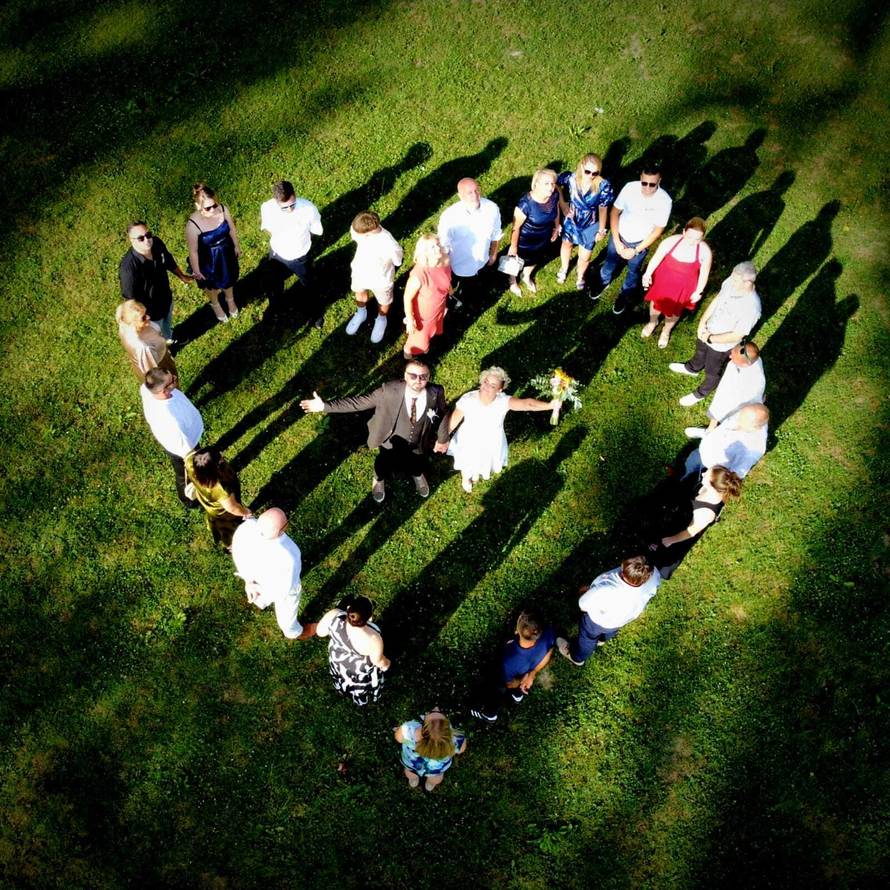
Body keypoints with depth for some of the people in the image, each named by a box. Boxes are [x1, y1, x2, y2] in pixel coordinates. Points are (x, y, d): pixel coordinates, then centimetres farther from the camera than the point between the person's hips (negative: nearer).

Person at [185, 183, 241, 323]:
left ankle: (230, 300, 66)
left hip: (226, 254, 3)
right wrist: (196, 271, -10)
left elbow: (232, 229, -5)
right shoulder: (193, 224, -37)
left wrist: (237, 246, 9)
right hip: (208, 260, -3)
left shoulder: (223, 209, -27)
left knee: (229, 279, 33)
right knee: (212, 284, 29)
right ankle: (215, 304, 62)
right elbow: (193, 251, -22)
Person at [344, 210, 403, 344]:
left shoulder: (391, 246, -42)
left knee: (383, 302, 28)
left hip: (380, 280, -3)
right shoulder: (358, 228, -31)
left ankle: (381, 320, 62)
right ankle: (361, 313, 66)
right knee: (360, 293, 33)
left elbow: (397, 262, -19)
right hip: (360, 272, 3)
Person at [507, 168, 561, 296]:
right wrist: (513, 247, -14)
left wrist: (556, 227, 15)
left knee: (535, 260, 33)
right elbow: (516, 227, -25)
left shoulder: (555, 195, -22)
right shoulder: (526, 203, -38)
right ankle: (513, 281, 58)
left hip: (544, 240, 5)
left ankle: (526, 277, 66)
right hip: (525, 242, -5)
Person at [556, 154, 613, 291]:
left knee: (584, 257, 16)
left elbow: (603, 208, -16)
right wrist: (562, 204, -11)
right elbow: (556, 184, -5)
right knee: (566, 245, 30)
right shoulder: (571, 178, -28)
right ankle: (564, 269, 63)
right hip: (571, 221, 1)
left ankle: (580, 276, 52)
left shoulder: (603, 185, -30)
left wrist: (601, 230, -6)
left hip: (590, 226, -1)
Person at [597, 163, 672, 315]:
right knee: (610, 262, 26)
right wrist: (616, 241, -15)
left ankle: (624, 295, 51)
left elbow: (658, 230, -18)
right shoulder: (630, 188, -24)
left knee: (633, 271, 23)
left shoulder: (664, 200, -28)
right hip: (619, 235, 1)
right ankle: (604, 282, 57)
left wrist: (636, 250, -16)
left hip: (640, 242, -1)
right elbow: (614, 212, -12)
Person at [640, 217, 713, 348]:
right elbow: (657, 258, -12)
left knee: (674, 310, 26)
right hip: (663, 280, 1)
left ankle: (666, 331, 58)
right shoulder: (671, 241, -28)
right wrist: (647, 274, -7)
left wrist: (698, 291, -2)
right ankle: (653, 322, 62)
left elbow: (704, 273, -11)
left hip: (683, 287, 0)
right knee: (656, 301, 28)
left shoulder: (705, 252, -27)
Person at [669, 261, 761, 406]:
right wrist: (703, 321, -10)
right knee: (700, 351, 37)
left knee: (712, 372, 23)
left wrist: (710, 338, -23)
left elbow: (736, 335, -30)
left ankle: (701, 393, 52)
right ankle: (692, 368, 69)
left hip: (722, 345, -6)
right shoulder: (732, 281, -22)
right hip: (708, 329, 6)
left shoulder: (751, 308, -41)